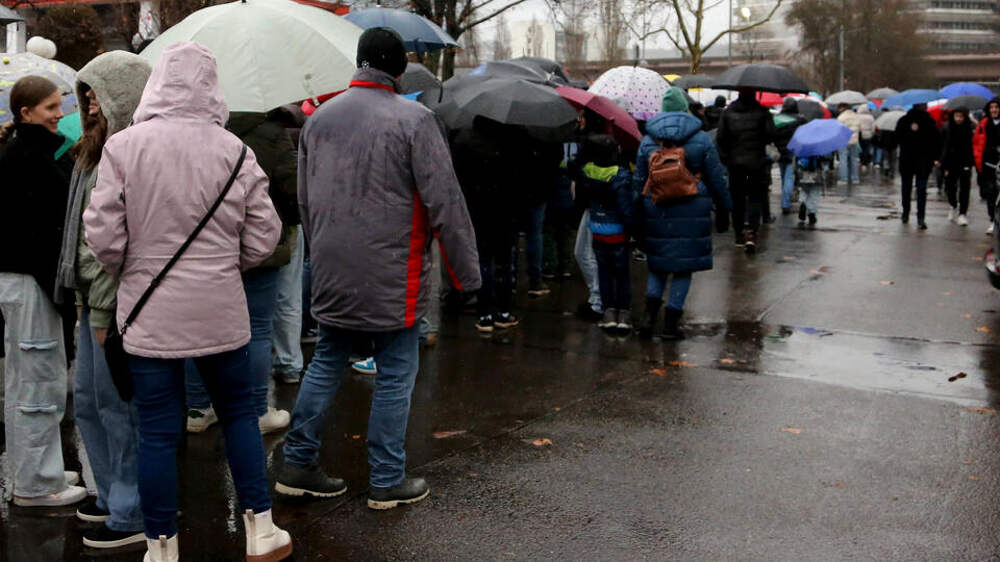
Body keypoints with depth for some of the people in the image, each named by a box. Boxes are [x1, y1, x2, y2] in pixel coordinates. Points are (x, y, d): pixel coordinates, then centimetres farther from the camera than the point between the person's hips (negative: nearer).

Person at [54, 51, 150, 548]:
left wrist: (105, 310, -19)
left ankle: (133, 514, 14)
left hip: (118, 302, -10)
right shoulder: (101, 149, 14)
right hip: (95, 298, 10)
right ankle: (113, 496, 34)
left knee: (119, 406, 0)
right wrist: (91, 302, 14)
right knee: (88, 401, 19)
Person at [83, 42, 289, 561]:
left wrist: (129, 273, 12)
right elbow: (263, 239, -2)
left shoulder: (122, 147, -8)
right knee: (238, 414, 16)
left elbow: (103, 237, -8)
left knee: (158, 432, 8)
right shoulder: (233, 150, -5)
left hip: (148, 314, -1)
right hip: (221, 311, 1)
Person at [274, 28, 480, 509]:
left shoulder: (319, 118, 7)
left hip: (331, 275, 6)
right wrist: (466, 271, -5)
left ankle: (298, 465, 23)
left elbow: (304, 201, 16)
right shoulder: (413, 120, -12)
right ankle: (387, 482, 14)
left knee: (326, 362, 18)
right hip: (391, 277, -6)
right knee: (395, 374, 6)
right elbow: (445, 203, -12)